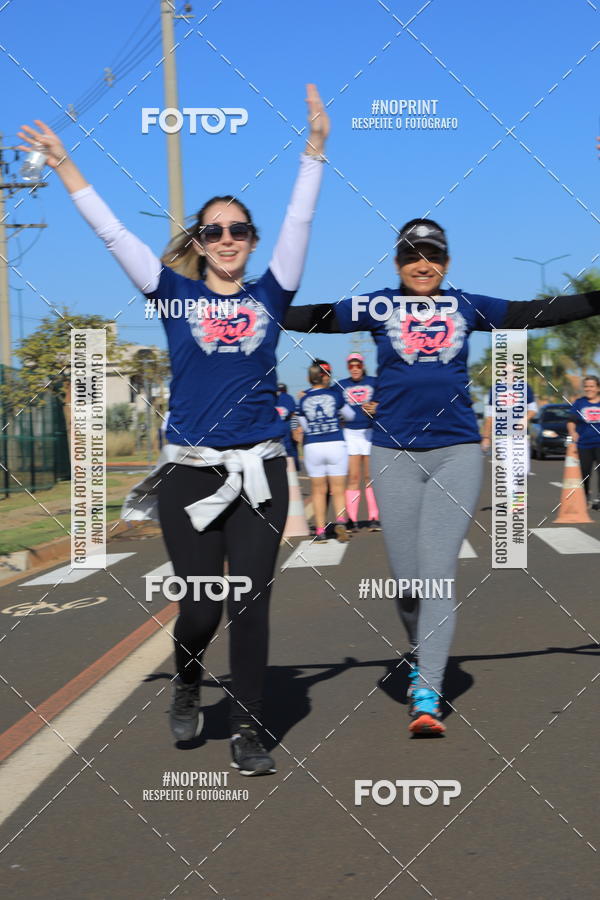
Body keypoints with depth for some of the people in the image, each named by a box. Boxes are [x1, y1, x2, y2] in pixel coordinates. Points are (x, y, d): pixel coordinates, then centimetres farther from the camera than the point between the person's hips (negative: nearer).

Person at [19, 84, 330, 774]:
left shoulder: (268, 296, 8)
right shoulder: (177, 295, 6)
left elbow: (299, 223, 2)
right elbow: (113, 234, 4)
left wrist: (314, 148, -5)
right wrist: (64, 167, 2)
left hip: (259, 470, 1)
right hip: (189, 471, -1)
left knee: (251, 602, 1)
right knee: (202, 604, 0)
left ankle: (247, 732, 11)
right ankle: (187, 680, 33)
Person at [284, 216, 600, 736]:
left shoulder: (467, 307, 8)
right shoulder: (378, 307, 4)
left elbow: (536, 314, 11)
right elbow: (311, 318, 0)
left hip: (457, 452, 0)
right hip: (394, 454, 0)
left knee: (438, 571, -8)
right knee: (407, 579, 3)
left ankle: (427, 697, -9)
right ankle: (421, 655, 32)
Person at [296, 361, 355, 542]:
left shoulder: (303, 401, 1)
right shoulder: (335, 394, -3)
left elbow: (305, 427, 11)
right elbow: (350, 415, 11)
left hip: (312, 447, 1)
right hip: (336, 445, -1)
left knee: (318, 490, 10)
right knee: (338, 489, 4)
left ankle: (320, 530, 7)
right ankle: (340, 520, -18)